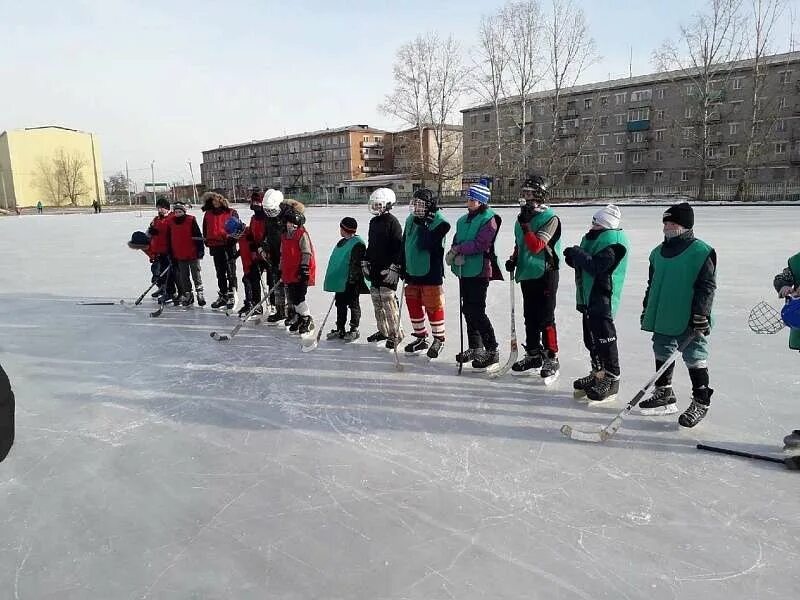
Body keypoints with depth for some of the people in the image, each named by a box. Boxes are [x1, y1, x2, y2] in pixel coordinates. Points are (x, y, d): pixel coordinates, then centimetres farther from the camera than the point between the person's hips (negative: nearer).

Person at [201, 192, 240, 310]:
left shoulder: (231, 213, -1)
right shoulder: (208, 215, 12)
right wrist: (207, 240, 10)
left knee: (231, 271, -4)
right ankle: (223, 296, 23)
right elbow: (205, 230, 20)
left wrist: (231, 236, -14)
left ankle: (232, 296, 2)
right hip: (215, 247, 5)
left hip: (229, 246, -5)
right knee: (220, 273, 13)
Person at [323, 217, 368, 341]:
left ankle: (354, 330, 11)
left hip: (351, 282, -9)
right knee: (340, 305, 12)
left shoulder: (358, 244, -13)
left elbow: (357, 263, -19)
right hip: (341, 281, 9)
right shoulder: (342, 243, 16)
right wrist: (335, 278, 22)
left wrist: (353, 278, -22)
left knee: (353, 305, 2)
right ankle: (340, 330, 21)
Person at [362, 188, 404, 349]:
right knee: (376, 300, 12)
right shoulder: (374, 222, 15)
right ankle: (383, 331, 25)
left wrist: (393, 267, -21)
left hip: (388, 270, -9)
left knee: (388, 300, -10)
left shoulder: (392, 222, -11)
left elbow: (398, 247, -16)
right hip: (374, 268, 9)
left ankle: (396, 333, 0)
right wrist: (365, 261, 20)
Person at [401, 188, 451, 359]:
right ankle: (421, 337, 28)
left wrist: (423, 224, -23)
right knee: (413, 304, 13)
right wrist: (404, 268, 15)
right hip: (412, 272, 7)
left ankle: (439, 339, 16)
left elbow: (428, 245, -25)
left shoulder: (439, 222, -14)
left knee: (433, 306, -1)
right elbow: (404, 244, 16)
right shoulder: (411, 219, 9)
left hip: (431, 273, -7)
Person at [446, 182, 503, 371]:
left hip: (479, 271, -8)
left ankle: (492, 352, 0)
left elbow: (480, 244, -18)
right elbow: (457, 241, 11)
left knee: (476, 312, -9)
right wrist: (456, 254, -11)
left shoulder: (488, 219, -9)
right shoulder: (464, 220, 15)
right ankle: (475, 348, 27)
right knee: (468, 310, 14)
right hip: (464, 271, 8)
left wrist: (458, 249, -14)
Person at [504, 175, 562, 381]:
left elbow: (536, 246, -23)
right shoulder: (523, 215, 11)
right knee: (530, 317, 14)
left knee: (545, 318, -4)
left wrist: (525, 225, -26)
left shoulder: (550, 218, -13)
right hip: (526, 274, 7)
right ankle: (533, 354, 25)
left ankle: (551, 359, 6)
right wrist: (514, 259, 6)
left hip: (545, 275, -7)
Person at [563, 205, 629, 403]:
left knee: (604, 338, -6)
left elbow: (597, 267, -25)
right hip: (588, 297, 10)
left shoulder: (613, 240, -16)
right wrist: (575, 258, 1)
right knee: (591, 338, 18)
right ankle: (597, 375, 33)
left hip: (603, 299, -10)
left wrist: (578, 254, -15)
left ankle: (612, 380, 4)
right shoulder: (593, 236, 14)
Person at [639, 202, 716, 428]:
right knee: (662, 355, 15)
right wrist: (647, 311, 19)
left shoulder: (702, 252, -10)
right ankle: (664, 394, 29)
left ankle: (701, 401, 16)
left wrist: (700, 316, -18)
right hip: (662, 319, 7)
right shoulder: (659, 252, 11)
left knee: (695, 359, 3)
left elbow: (707, 286, -14)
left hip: (689, 321, -7)